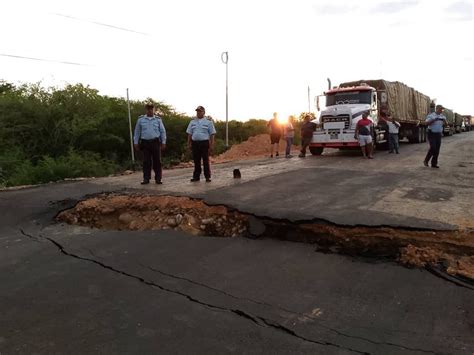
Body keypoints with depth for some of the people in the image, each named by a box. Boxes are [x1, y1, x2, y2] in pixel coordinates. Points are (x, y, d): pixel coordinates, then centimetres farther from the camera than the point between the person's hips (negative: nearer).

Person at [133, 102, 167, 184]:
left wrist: (163, 142, 2)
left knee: (157, 161, 0)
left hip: (156, 142, 0)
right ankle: (146, 179, 7)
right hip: (145, 143, 1)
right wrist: (136, 142, 8)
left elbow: (163, 131, 8)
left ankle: (158, 179, 5)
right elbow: (137, 132, 12)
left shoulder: (158, 119, 6)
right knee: (146, 161, 1)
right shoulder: (140, 119, 7)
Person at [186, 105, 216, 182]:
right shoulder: (193, 121, 13)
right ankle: (196, 176, 13)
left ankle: (207, 177, 5)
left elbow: (212, 134, 0)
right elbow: (189, 133, 14)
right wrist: (189, 143, 6)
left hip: (204, 142, -3)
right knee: (196, 160, 6)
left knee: (206, 160, -1)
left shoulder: (208, 121, 3)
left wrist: (211, 144, -7)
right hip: (195, 143, 3)